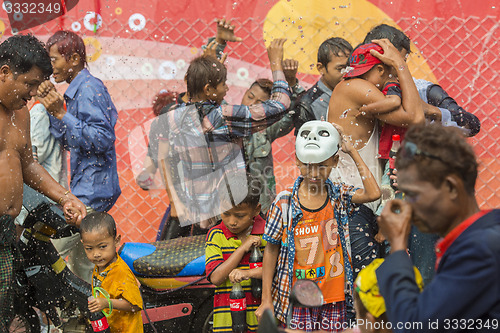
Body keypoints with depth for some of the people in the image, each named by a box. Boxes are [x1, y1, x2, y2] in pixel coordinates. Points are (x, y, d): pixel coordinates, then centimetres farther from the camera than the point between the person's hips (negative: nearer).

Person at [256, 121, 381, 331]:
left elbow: (373, 193, -19)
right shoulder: (284, 203, -4)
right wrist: (266, 300, 0)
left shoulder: (340, 197, 1)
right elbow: (271, 250, 1)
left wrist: (352, 152, -10)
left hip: (335, 299, 2)